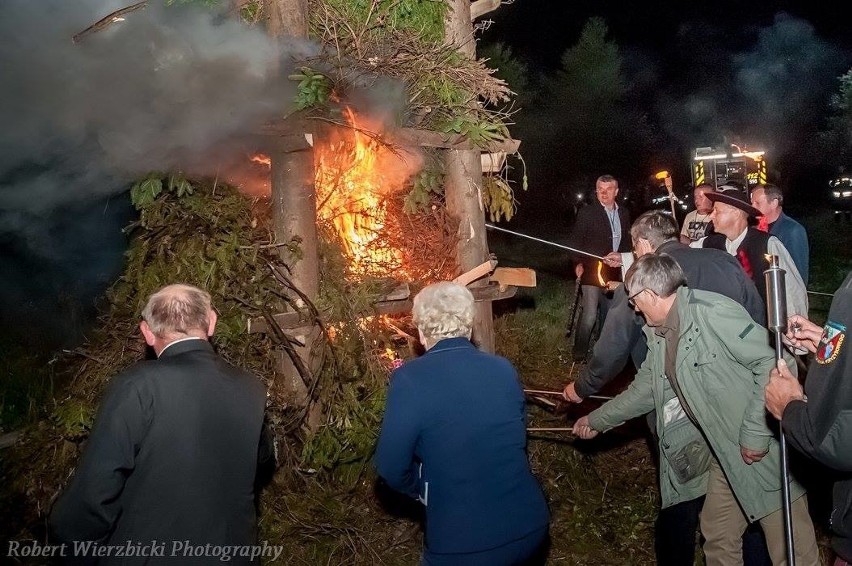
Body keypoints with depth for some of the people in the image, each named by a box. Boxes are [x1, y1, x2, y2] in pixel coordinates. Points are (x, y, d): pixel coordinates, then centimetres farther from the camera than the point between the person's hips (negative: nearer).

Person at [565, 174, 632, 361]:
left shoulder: (624, 214, 8)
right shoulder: (587, 212, -7)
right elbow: (574, 241, -4)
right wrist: (578, 263, -12)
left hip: (614, 273, 5)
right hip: (592, 271, -5)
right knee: (589, 314, -12)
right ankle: (579, 353, 1)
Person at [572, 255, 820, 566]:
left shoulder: (712, 312, -20)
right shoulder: (658, 334, 8)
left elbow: (773, 361, -22)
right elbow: (645, 387, 20)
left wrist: (755, 433, -21)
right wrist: (598, 419, 26)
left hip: (762, 450, -8)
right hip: (723, 454, 8)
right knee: (718, 540, 17)